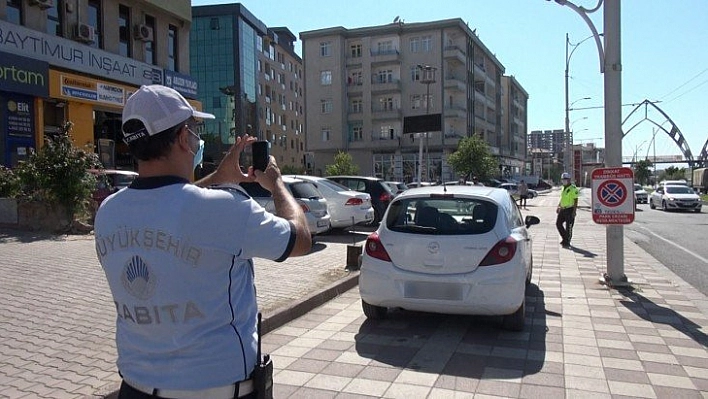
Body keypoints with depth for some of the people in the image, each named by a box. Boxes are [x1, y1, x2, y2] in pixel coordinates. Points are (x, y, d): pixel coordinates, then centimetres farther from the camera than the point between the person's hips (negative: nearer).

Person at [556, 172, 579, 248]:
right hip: (563, 209, 8)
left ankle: (567, 243, 6)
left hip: (570, 210, -8)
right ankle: (564, 238, 22)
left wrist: (574, 211, -19)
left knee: (568, 226, -2)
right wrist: (558, 207, 14)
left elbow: (576, 201, -14)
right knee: (558, 223, 7)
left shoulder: (573, 189, -12)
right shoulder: (563, 188, 14)